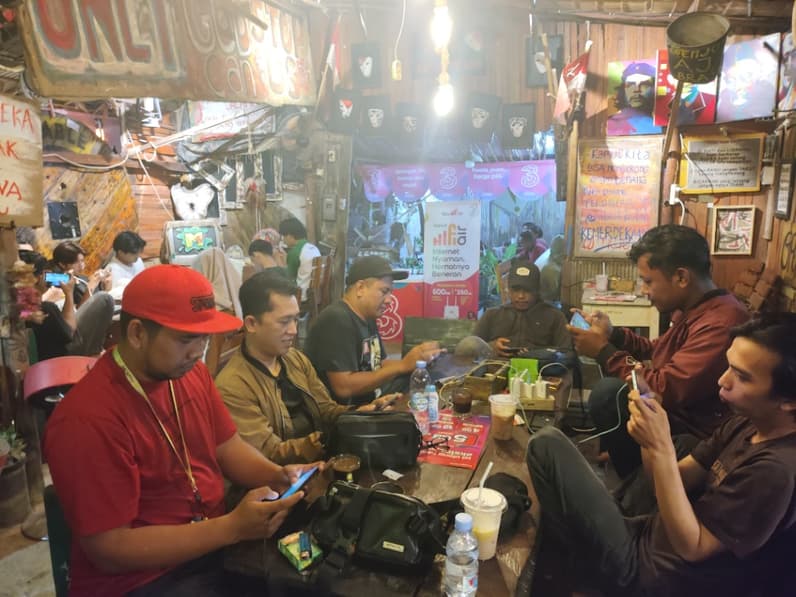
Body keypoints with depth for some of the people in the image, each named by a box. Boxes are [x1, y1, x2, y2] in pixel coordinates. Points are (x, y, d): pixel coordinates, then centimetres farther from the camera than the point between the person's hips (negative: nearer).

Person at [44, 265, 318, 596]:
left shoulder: (189, 372, -3)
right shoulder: (87, 419, -23)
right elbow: (109, 551, -21)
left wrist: (277, 476, -12)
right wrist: (232, 527, -28)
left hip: (214, 542, 6)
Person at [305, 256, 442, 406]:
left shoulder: (368, 318, 10)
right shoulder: (336, 320, -21)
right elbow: (343, 387, -26)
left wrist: (414, 361, -3)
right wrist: (402, 365, -24)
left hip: (372, 401, 10)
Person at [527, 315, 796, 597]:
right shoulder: (747, 423, 1)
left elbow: (692, 547, -21)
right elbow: (674, 479, 5)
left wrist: (661, 449, -28)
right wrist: (653, 414, -12)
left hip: (648, 569, -8)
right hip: (652, 534, 9)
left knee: (547, 445, -12)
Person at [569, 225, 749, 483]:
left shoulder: (719, 324, -28)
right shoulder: (695, 309, 5)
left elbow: (664, 390, -31)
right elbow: (657, 351, 18)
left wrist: (604, 351, -20)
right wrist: (612, 334, 2)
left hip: (694, 437, -10)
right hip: (677, 412, 10)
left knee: (608, 392, -26)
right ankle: (620, 450, 19)